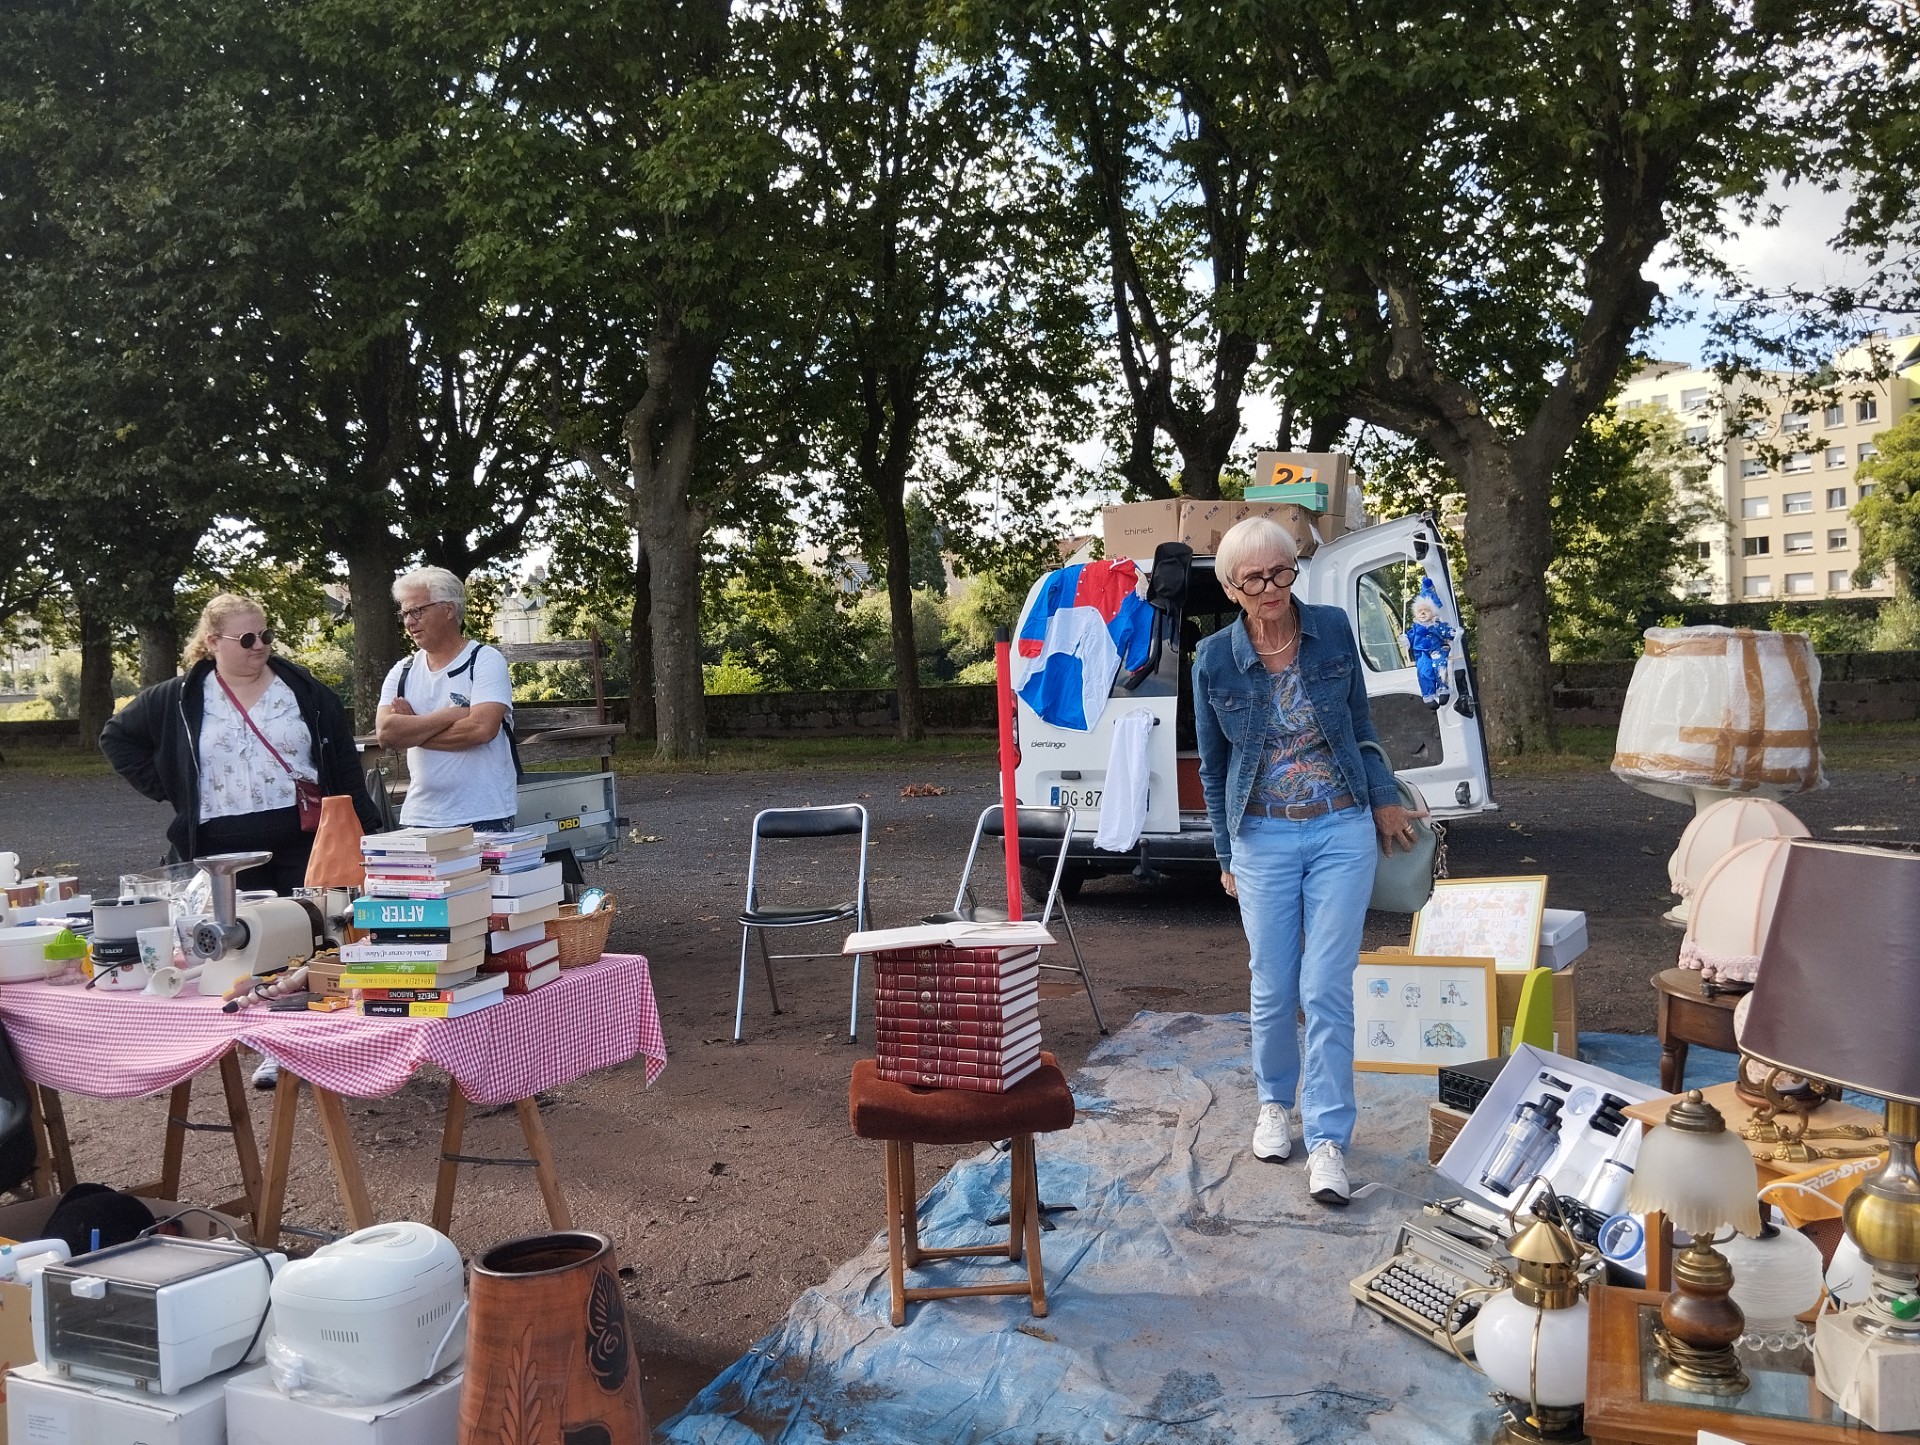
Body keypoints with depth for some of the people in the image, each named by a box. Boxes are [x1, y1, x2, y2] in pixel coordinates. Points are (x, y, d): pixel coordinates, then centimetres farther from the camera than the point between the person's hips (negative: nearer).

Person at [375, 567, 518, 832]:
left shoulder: (485, 660, -3)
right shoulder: (403, 671, 10)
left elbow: (482, 728, -18)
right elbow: (385, 733, -5)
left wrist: (411, 729, -7)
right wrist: (454, 714, -13)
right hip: (419, 819, 4)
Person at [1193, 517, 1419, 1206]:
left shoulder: (1333, 630, -3)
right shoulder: (1215, 659, -5)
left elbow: (1361, 727, 11)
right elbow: (1213, 768, 5)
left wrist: (1385, 799, 10)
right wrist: (1226, 856, 8)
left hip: (1343, 832, 0)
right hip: (1264, 840, 0)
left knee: (1327, 988, -3)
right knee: (1273, 989, 7)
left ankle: (1328, 1139, 4)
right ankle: (1276, 1104, 32)